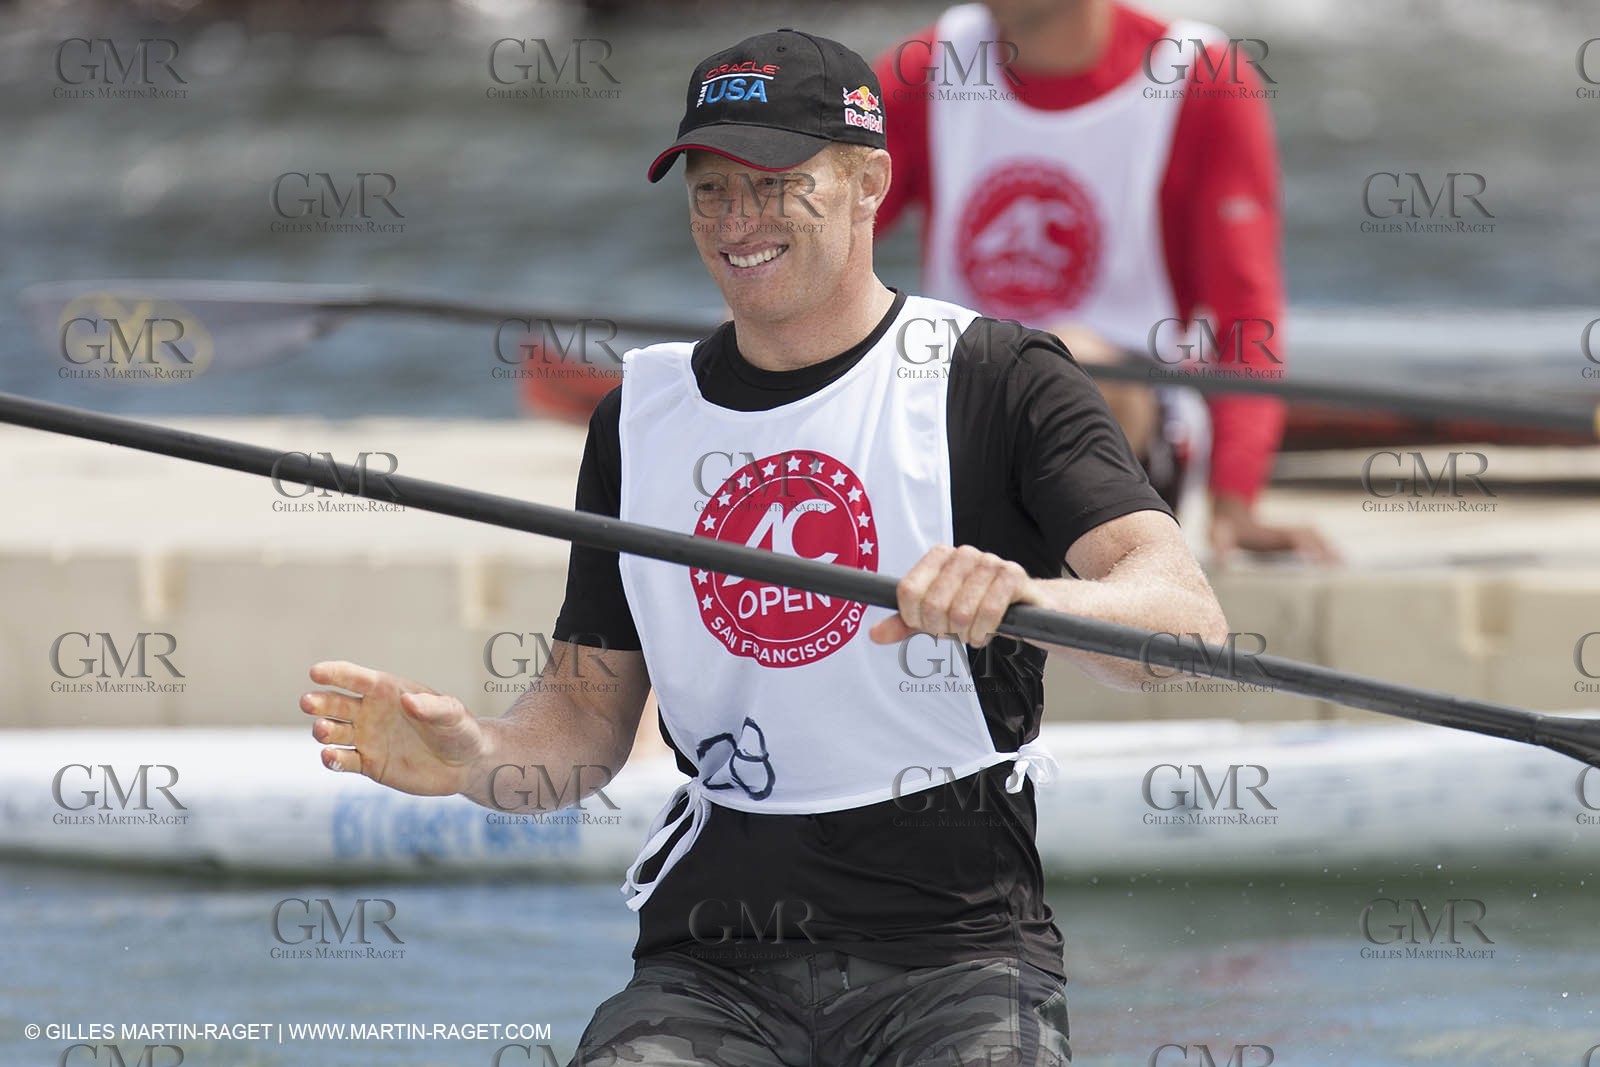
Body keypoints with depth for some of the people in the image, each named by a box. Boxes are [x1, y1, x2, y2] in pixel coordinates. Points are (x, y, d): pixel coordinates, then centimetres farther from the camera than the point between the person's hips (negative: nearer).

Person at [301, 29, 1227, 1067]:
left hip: (954, 951, -3)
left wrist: (1033, 597, -35)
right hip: (712, 969, 3)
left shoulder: (997, 379, 0)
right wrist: (475, 760, -5)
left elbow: (1186, 616, -13)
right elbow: (588, 713, 18)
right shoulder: (643, 416, 15)